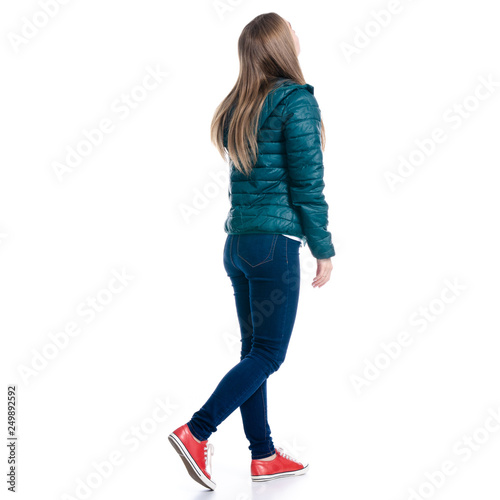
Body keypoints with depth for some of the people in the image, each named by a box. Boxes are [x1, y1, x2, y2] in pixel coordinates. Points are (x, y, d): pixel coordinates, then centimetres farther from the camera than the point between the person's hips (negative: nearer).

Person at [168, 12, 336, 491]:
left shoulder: (237, 105, 13)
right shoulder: (296, 100, -9)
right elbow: (308, 184, -11)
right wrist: (324, 249, -4)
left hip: (237, 241, 8)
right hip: (275, 242, -8)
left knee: (254, 349, 11)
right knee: (268, 354, 1)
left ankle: (264, 455, 20)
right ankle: (195, 433, -4)